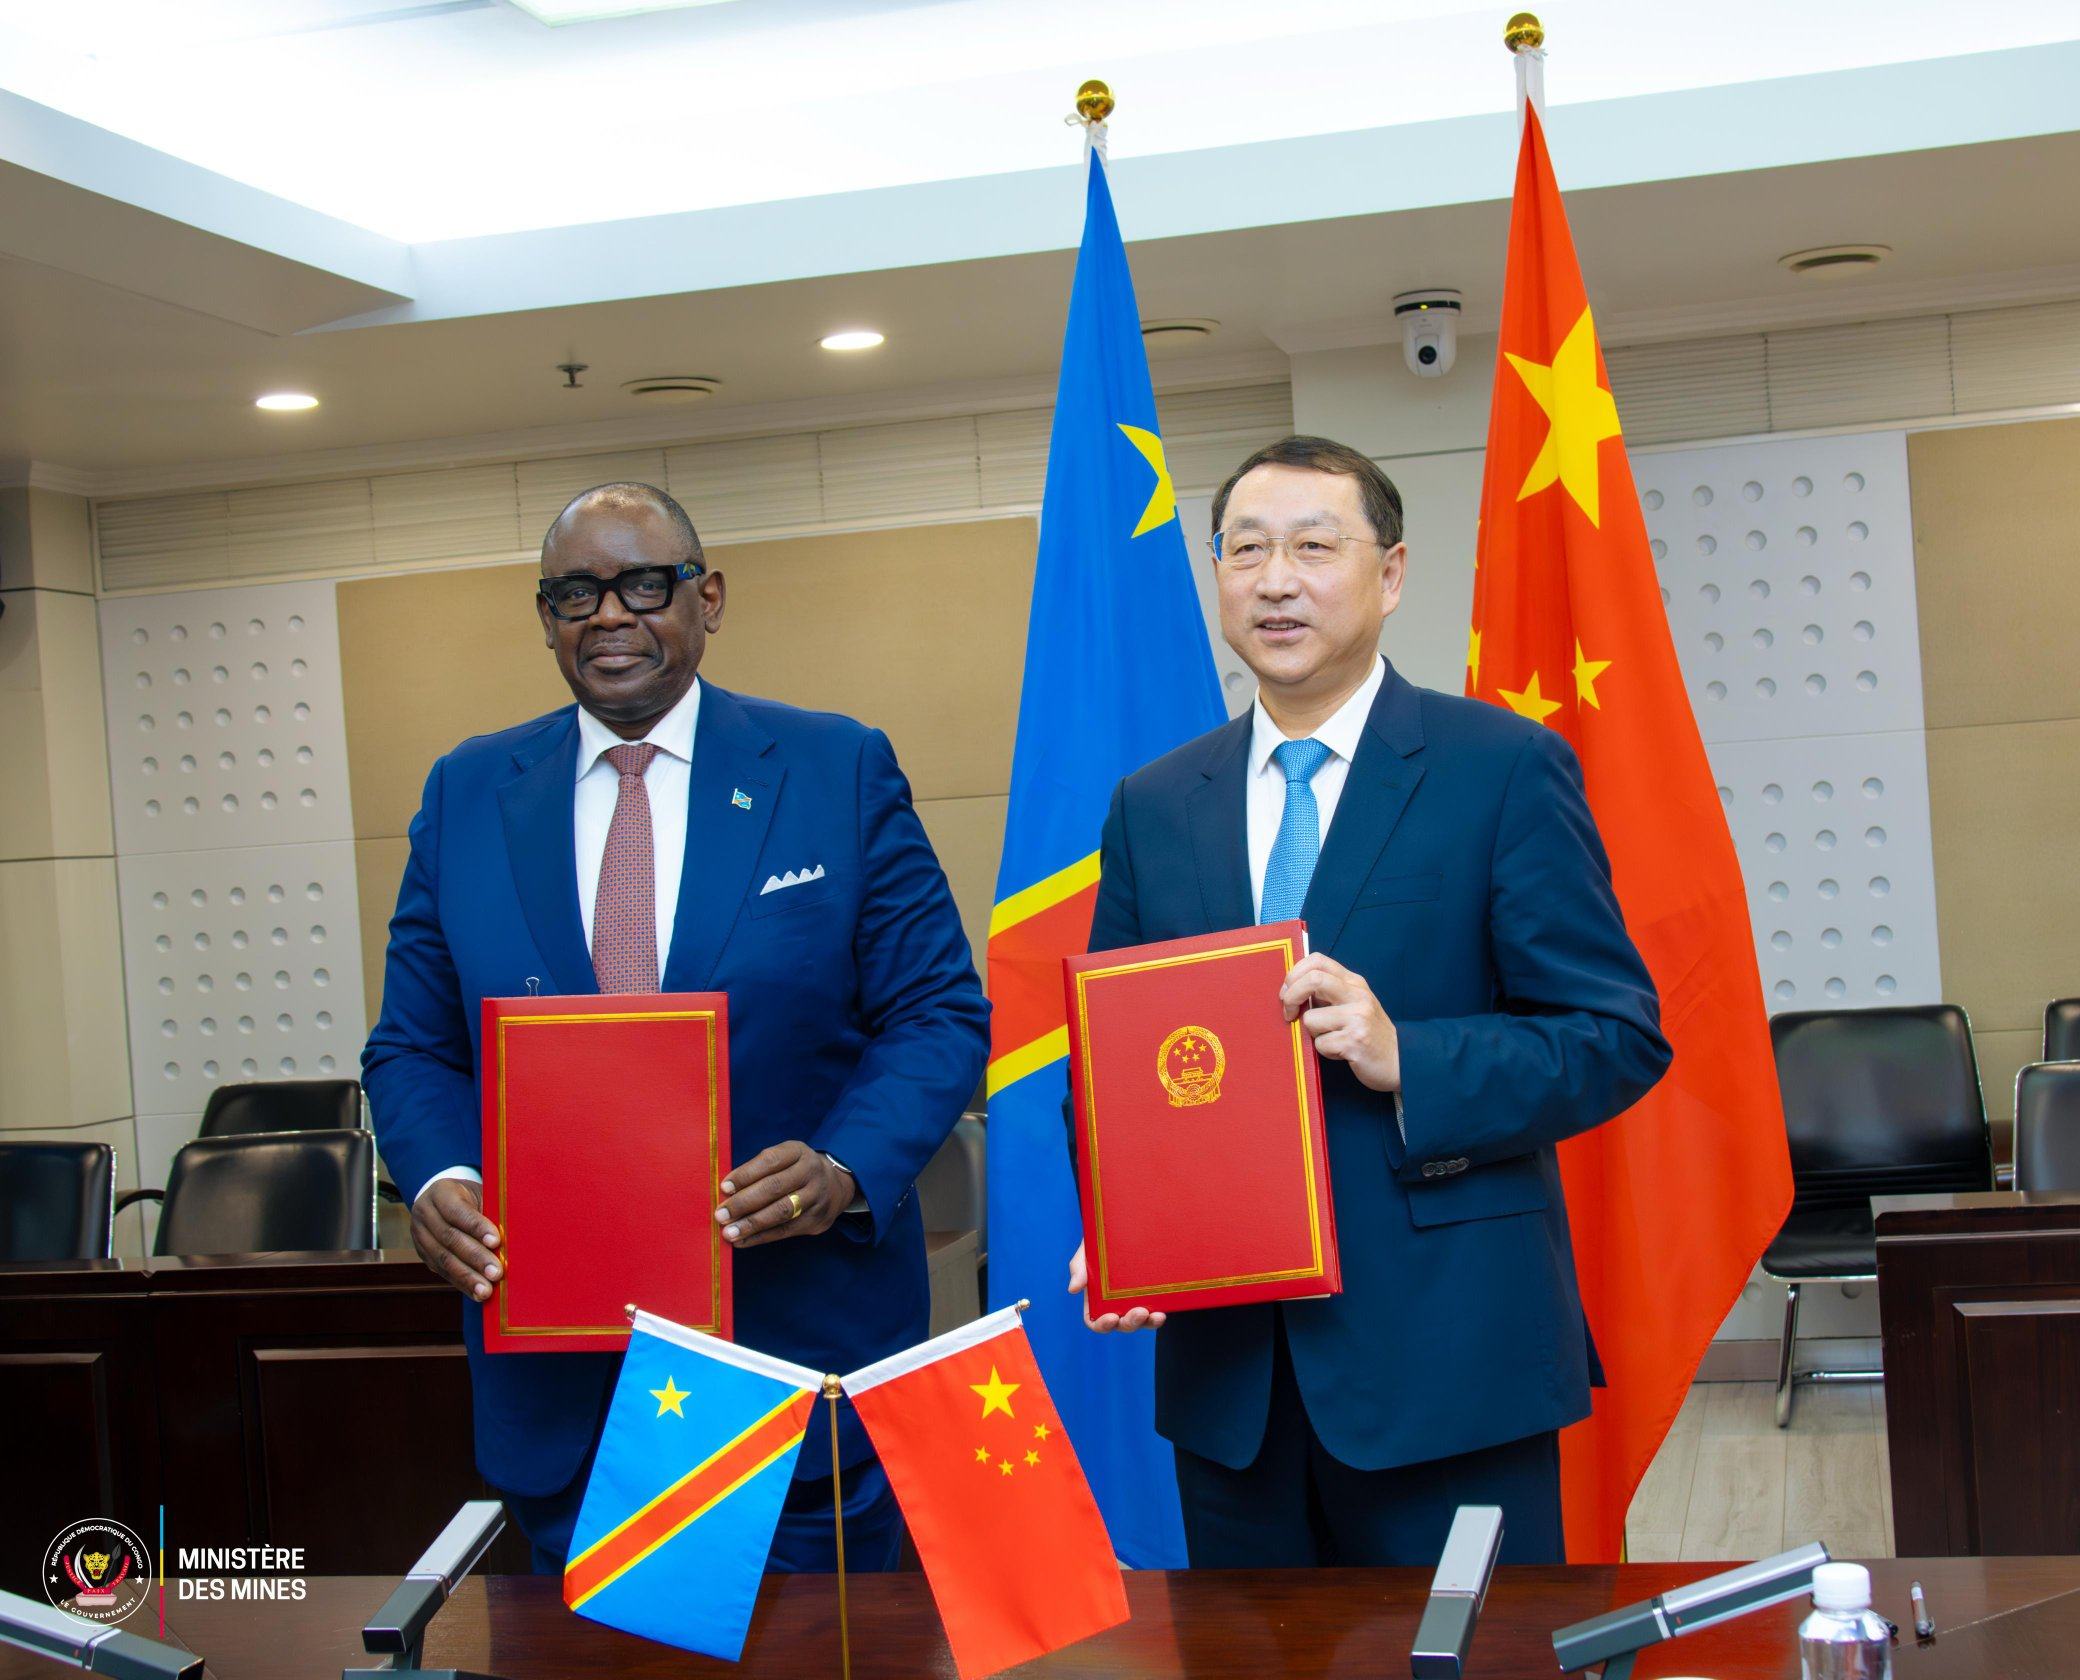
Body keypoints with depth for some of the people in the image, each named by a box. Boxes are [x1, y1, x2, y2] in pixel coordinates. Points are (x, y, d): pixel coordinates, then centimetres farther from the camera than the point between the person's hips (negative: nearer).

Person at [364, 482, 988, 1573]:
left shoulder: (840, 770, 0)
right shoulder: (466, 793, 7)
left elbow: (939, 1014, -2)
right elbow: (414, 1046, 9)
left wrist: (845, 1171, -19)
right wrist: (439, 1180, -12)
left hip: (802, 1332, -2)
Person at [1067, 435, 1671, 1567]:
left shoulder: (1504, 770, -2)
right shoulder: (1153, 807, 10)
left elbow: (1619, 1037, -5)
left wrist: (1406, 1058, -20)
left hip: (1447, 1354, -3)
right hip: (1226, 1363, 4)